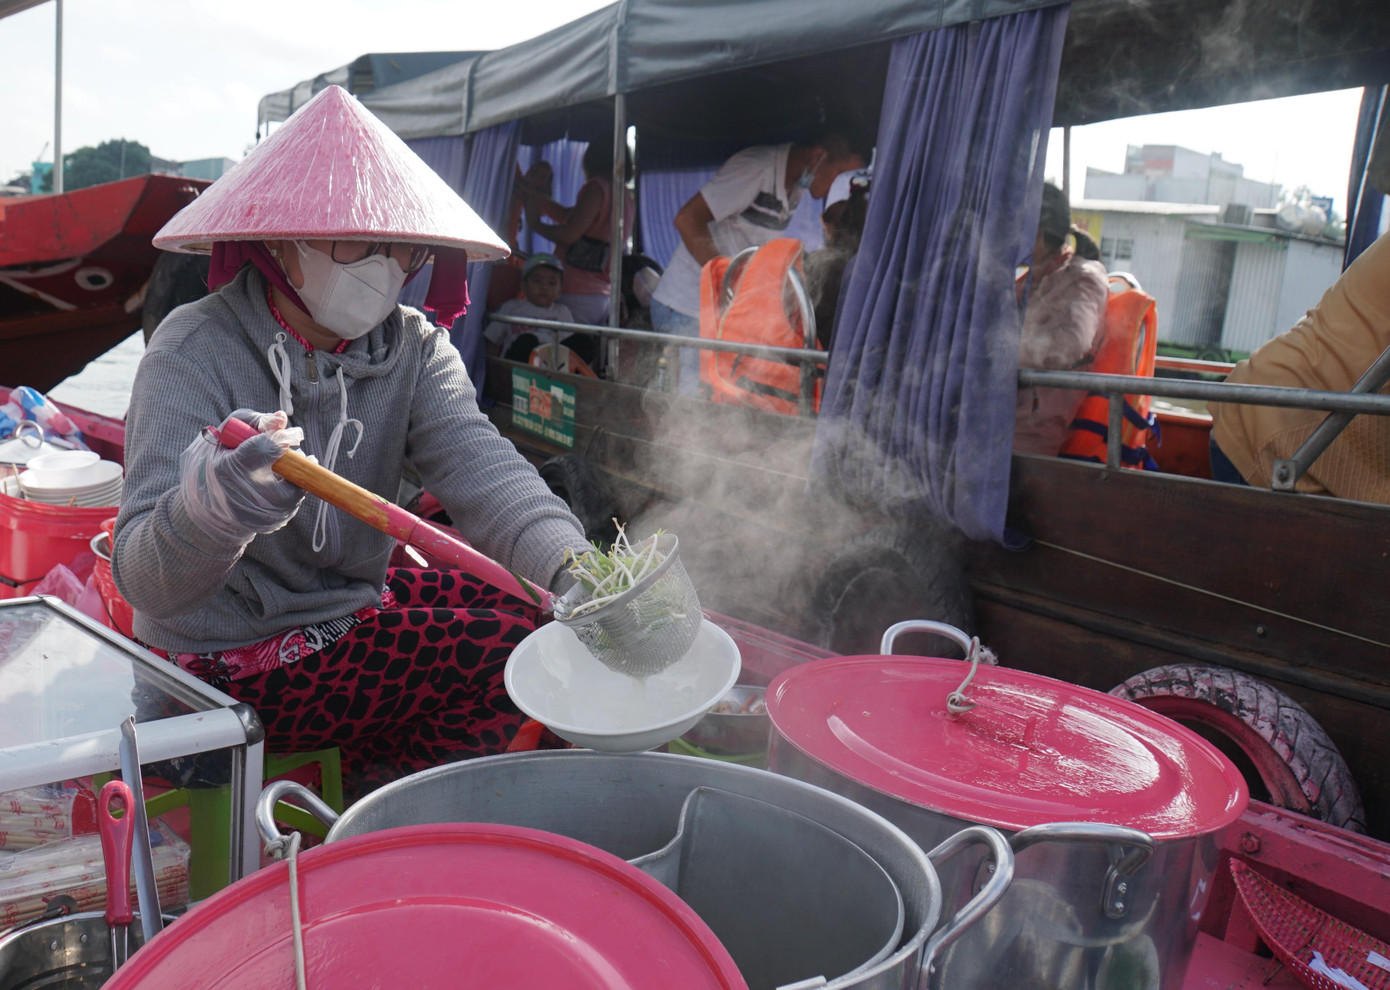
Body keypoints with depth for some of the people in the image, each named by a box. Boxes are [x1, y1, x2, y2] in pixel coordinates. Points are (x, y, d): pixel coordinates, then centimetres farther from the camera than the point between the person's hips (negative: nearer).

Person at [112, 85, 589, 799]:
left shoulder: (414, 349, -4)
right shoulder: (194, 353, -19)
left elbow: (482, 466, -22)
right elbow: (142, 577, -27)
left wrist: (571, 568, -41)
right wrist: (216, 506, -51)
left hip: (353, 606, 6)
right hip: (232, 663, -6)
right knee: (518, 653, -17)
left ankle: (380, 778, 15)